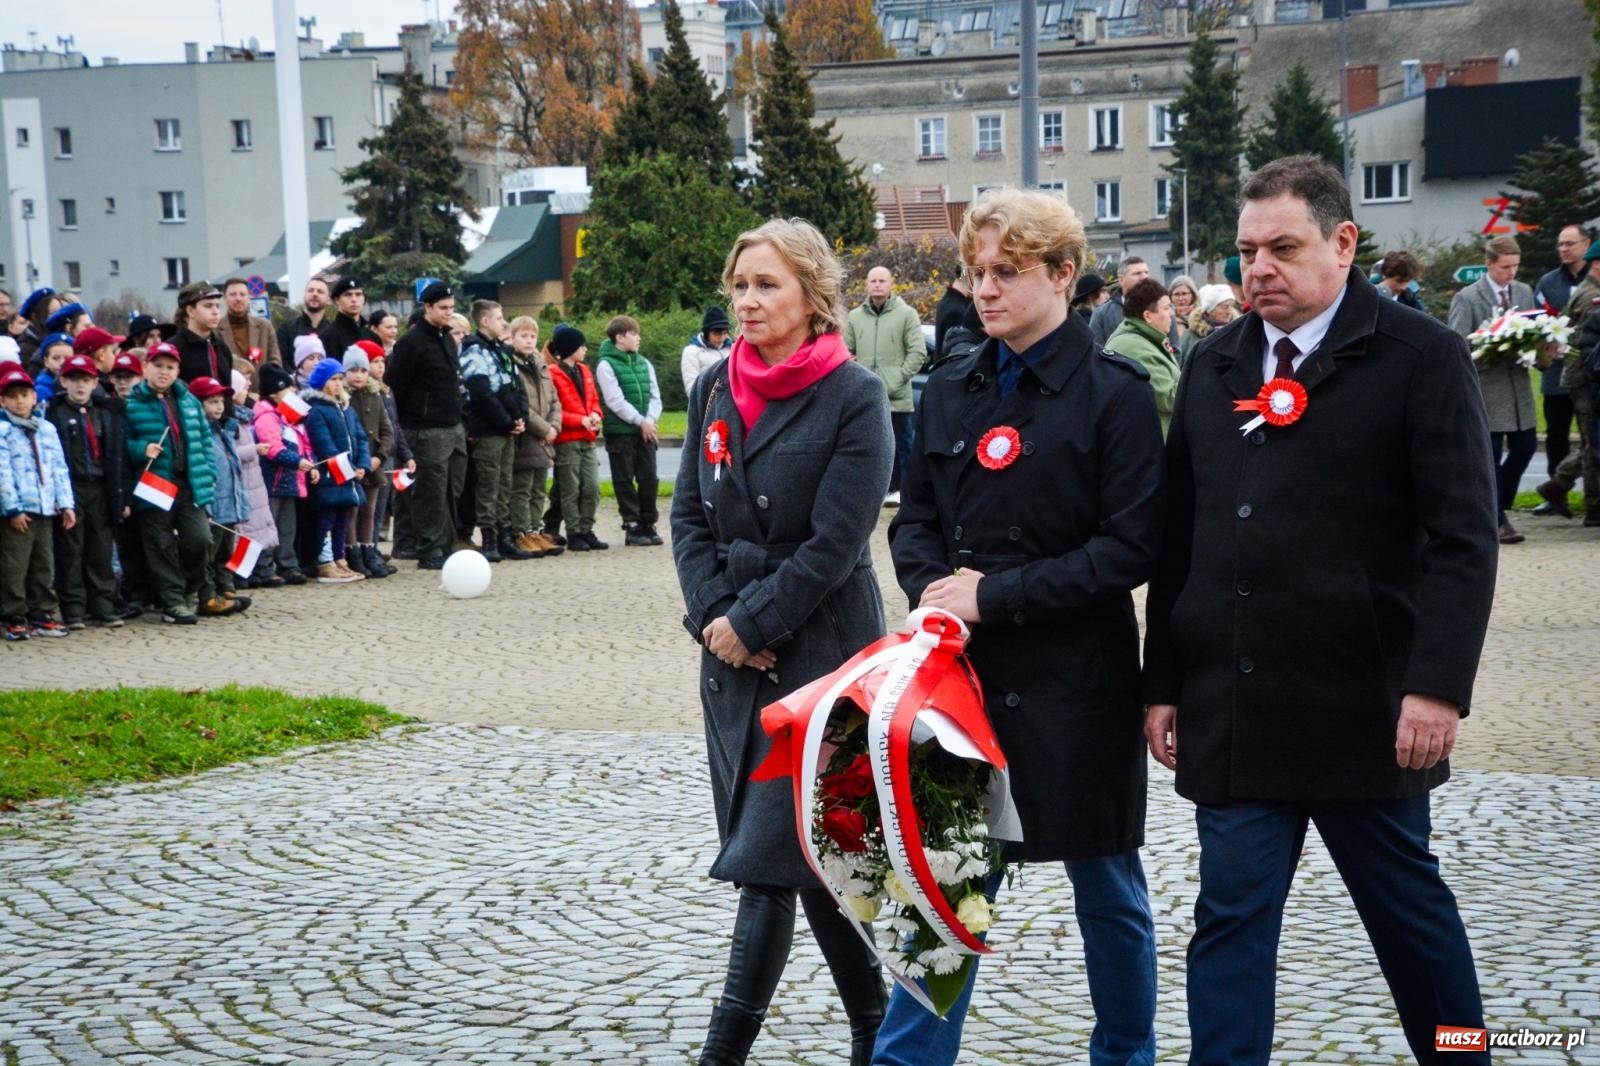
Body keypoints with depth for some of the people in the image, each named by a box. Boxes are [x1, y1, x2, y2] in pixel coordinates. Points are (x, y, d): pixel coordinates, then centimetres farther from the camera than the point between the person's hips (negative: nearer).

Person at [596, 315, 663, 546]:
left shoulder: (644, 364, 11)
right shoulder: (606, 365, -6)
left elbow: (655, 396, 9)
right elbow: (615, 401, -13)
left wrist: (650, 420, -8)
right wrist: (640, 421, -13)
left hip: (646, 431, 5)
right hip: (620, 432, -5)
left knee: (648, 478, 5)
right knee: (625, 481, 1)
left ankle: (648, 524, 15)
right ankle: (632, 526, 6)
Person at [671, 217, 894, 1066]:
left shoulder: (855, 397, -10)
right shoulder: (714, 389, 8)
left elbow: (835, 542, -14)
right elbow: (690, 515, 8)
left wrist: (749, 623, -13)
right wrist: (714, 615, -6)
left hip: (819, 650, -6)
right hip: (733, 651, 6)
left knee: (771, 852, -7)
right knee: (812, 851, 11)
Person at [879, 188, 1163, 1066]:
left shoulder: (1115, 392, -8)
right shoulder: (951, 391, 8)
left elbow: (1130, 548, -13)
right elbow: (915, 518, 13)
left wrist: (995, 595, -17)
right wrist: (934, 589, -9)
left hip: (1075, 680, -4)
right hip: (960, 669, 4)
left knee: (1106, 885, 11)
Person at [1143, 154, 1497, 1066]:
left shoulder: (1421, 358, -5)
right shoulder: (1215, 363, 10)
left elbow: (1463, 539, -9)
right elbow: (1180, 536, 11)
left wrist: (1438, 686, -17)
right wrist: (1164, 682, 9)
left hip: (1362, 709, -4)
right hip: (1232, 709, 4)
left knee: (1409, 908, 12)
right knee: (1231, 921, 4)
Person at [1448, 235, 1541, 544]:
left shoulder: (1524, 293, 12)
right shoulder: (1466, 299, -7)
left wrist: (1540, 351, -7)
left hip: (1518, 383, 6)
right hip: (1485, 387, -6)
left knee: (1525, 447, 7)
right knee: (1491, 455, -1)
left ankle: (1496, 502, 28)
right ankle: (1498, 521, 6)